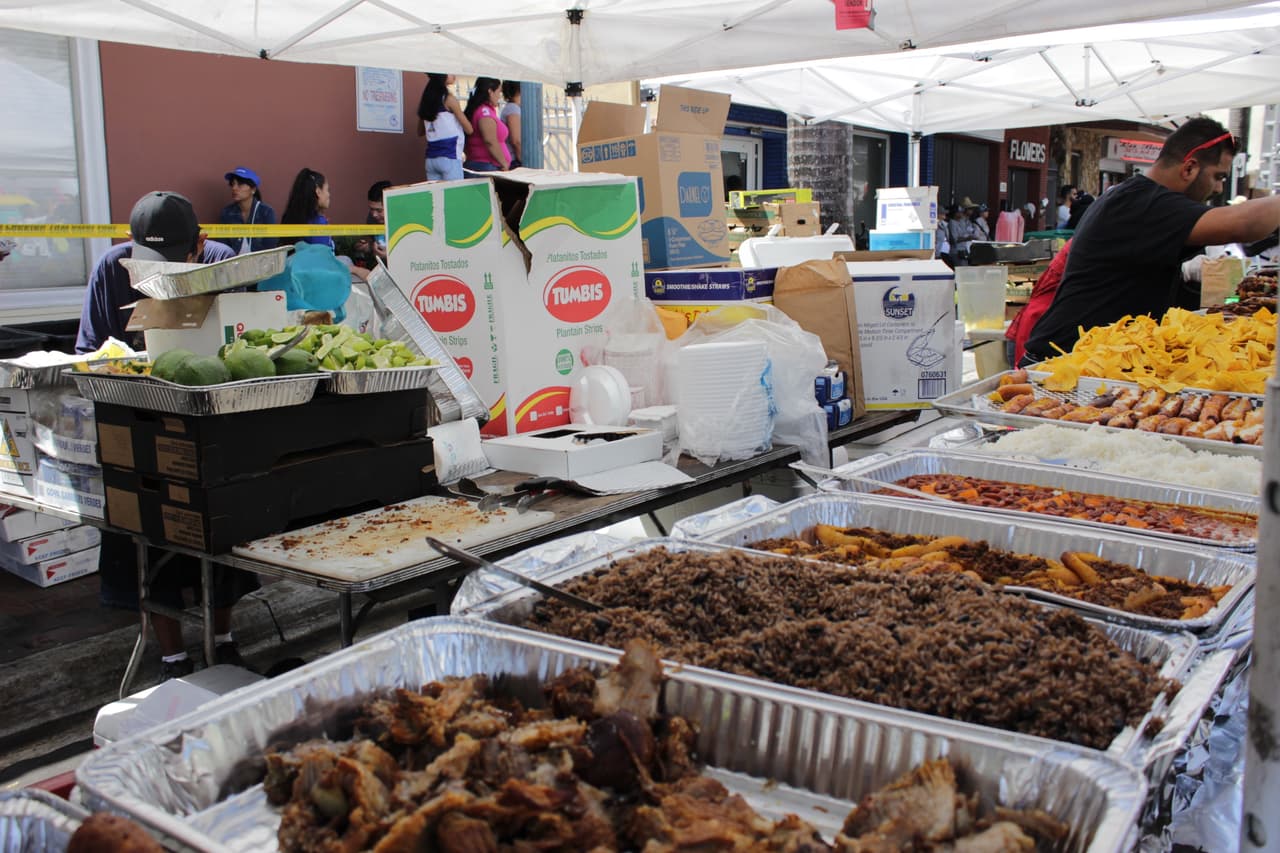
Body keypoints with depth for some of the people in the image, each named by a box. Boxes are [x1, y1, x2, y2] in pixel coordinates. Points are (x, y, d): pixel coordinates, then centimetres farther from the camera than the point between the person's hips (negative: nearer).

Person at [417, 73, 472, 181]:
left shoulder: (426, 98, 10)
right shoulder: (448, 98, -8)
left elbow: (420, 132, 20)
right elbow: (469, 129, -1)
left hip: (431, 159, 7)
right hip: (449, 158, -7)